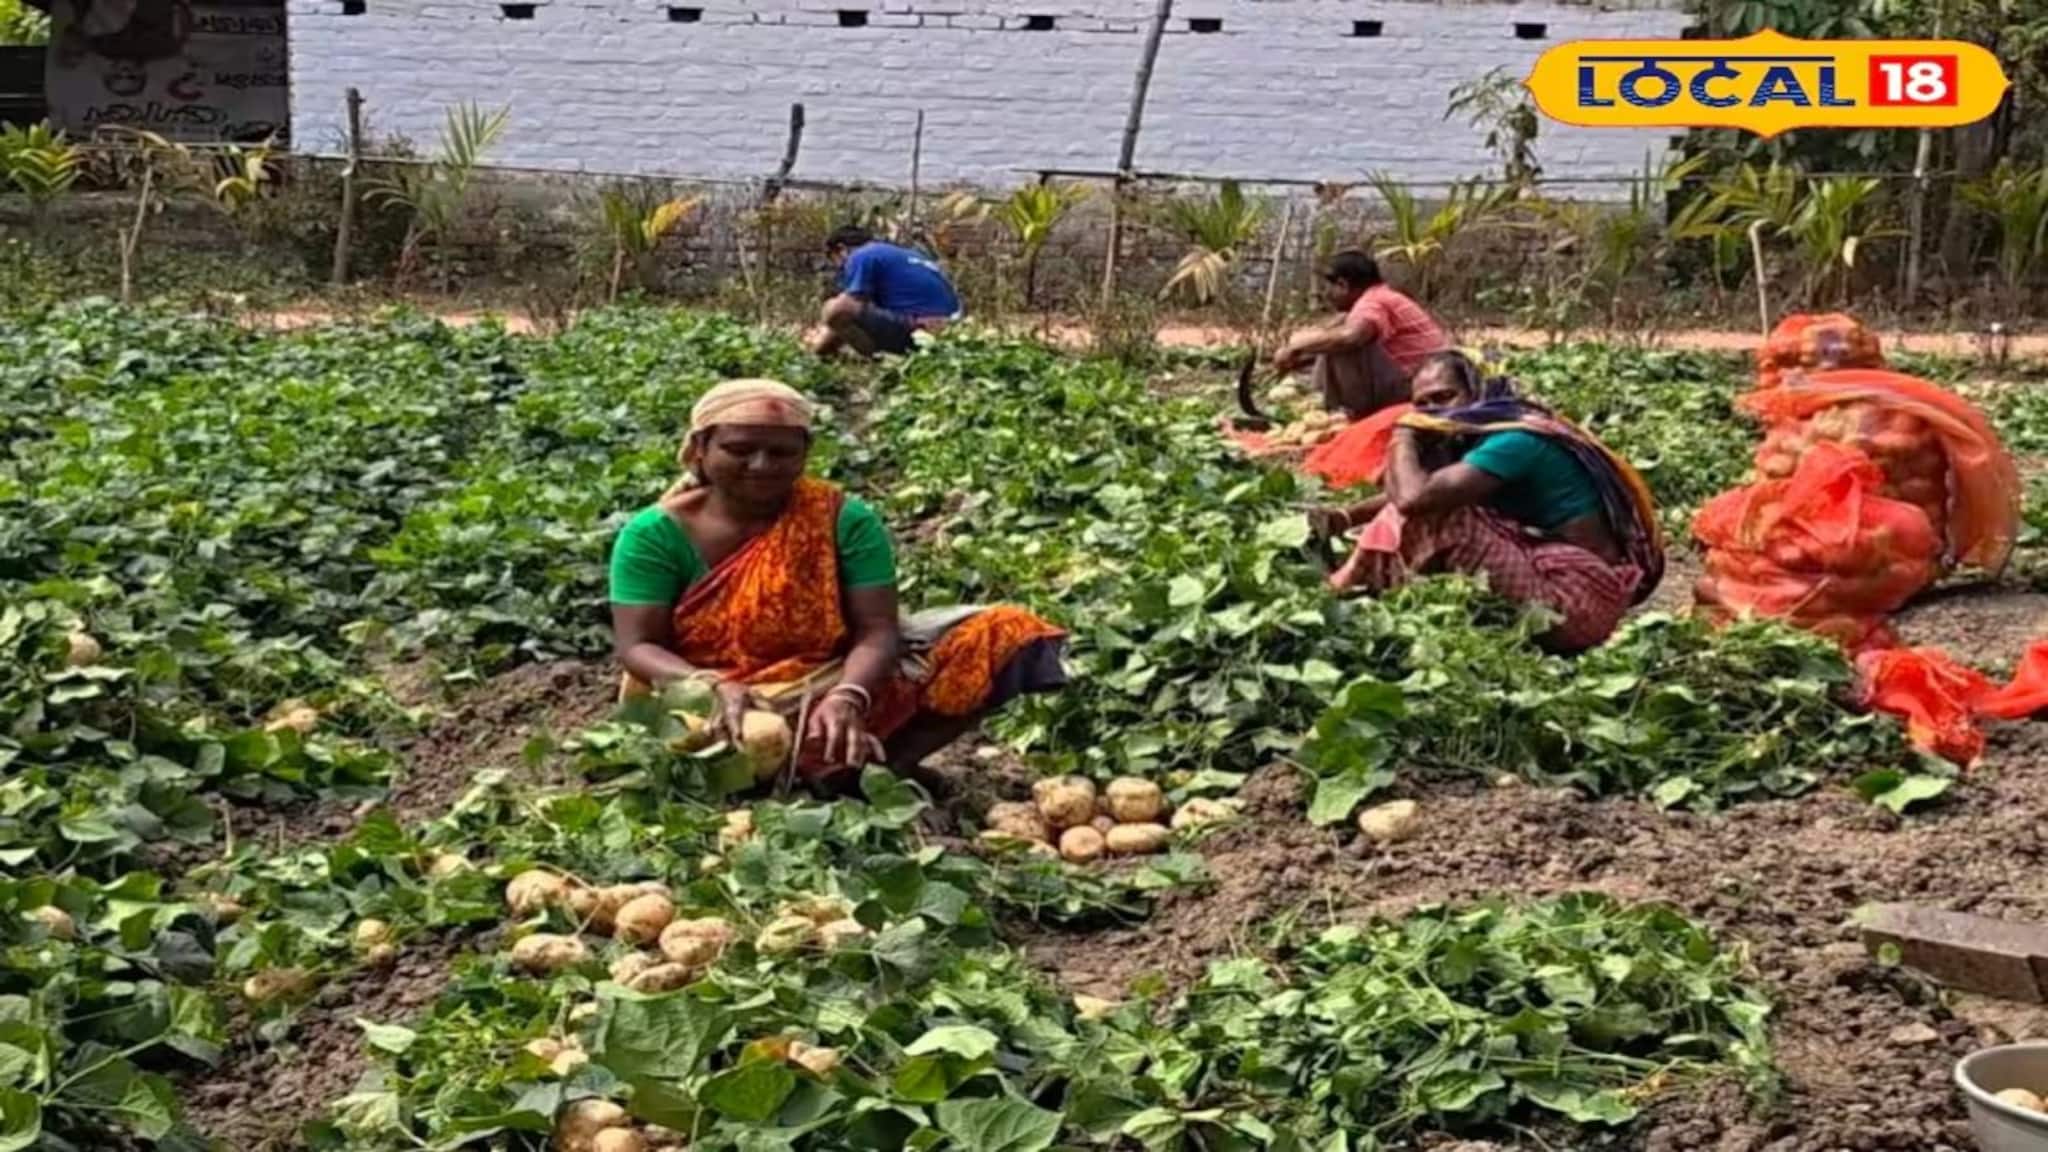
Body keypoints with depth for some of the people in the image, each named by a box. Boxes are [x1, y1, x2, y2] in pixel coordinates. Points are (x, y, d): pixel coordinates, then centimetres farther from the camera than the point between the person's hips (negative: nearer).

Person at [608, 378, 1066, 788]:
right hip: (705, 711, -2)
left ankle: (870, 768, -22)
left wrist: (847, 698, -34)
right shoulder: (656, 533, -7)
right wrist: (715, 688, -32)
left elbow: (876, 631, -12)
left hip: (829, 694, 2)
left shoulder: (845, 520, -5)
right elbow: (637, 646, -12)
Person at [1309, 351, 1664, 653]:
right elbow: (1403, 494, 18)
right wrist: (1346, 516, -1)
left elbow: (1413, 497, -30)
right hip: (1555, 572, 10)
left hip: (1578, 597, -10)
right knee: (1436, 500, 11)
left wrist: (1403, 436, -11)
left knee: (1437, 515, -17)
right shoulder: (1477, 435, 10)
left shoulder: (1513, 441, -20)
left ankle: (1350, 585, 2)